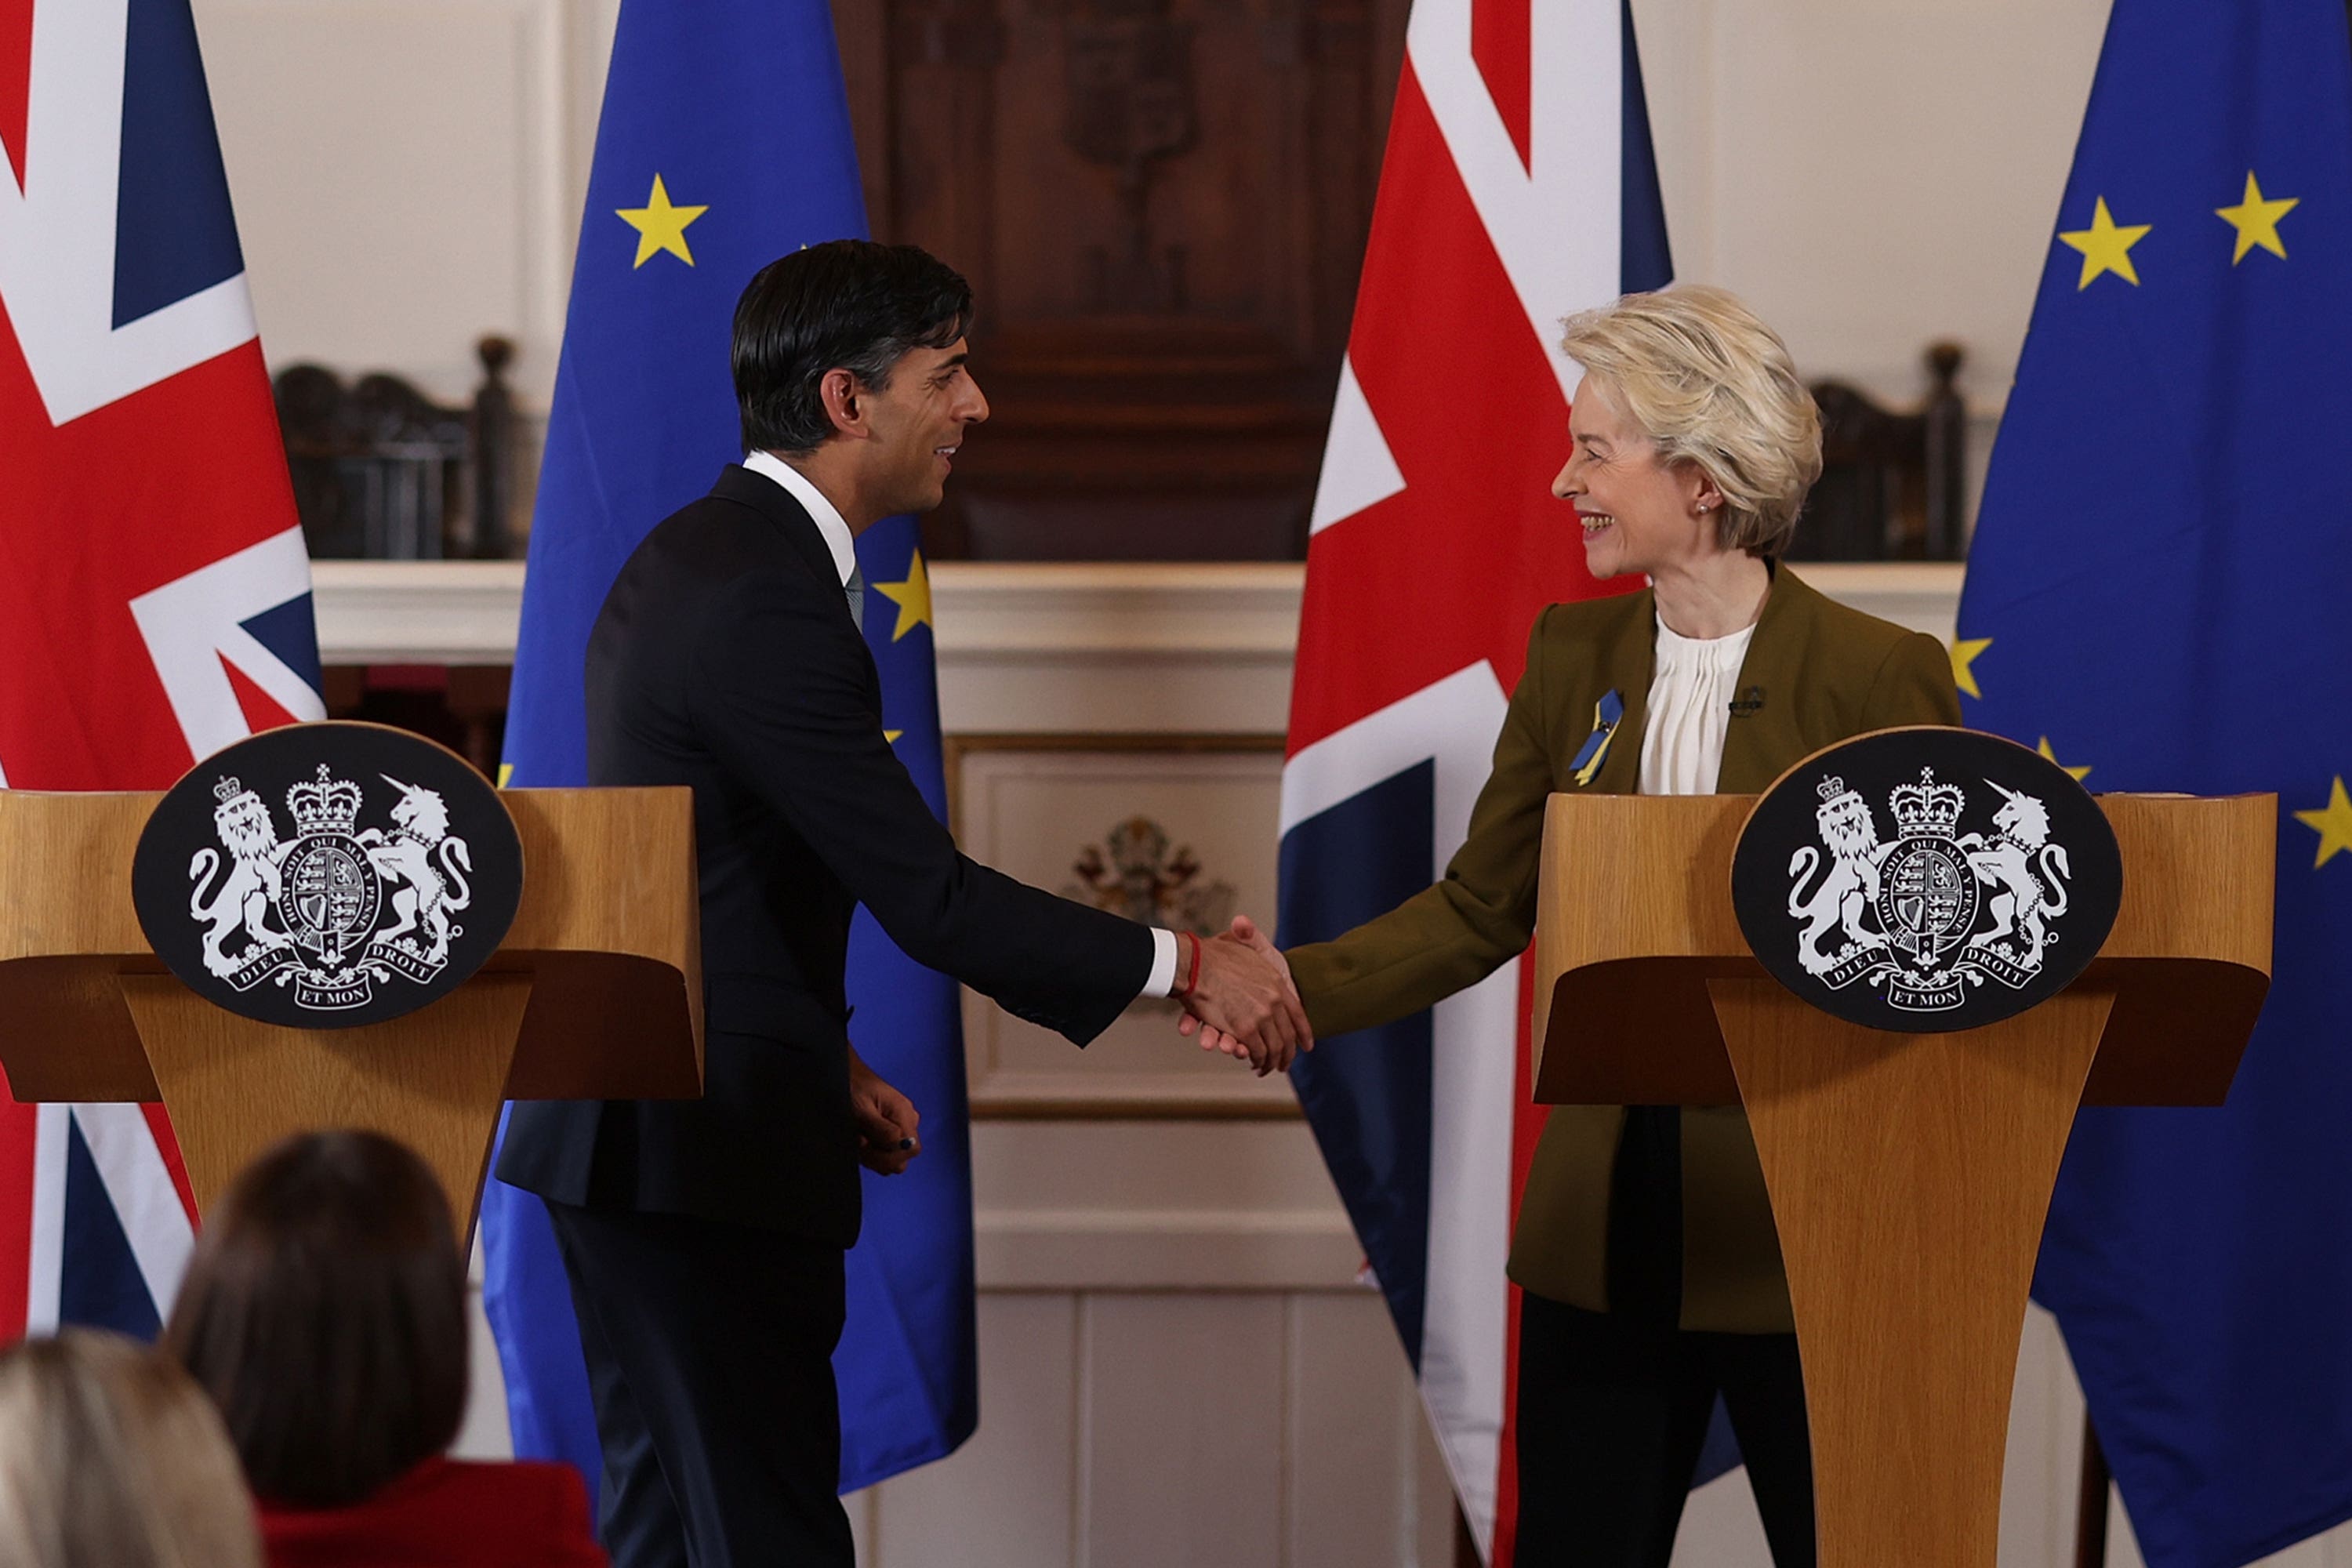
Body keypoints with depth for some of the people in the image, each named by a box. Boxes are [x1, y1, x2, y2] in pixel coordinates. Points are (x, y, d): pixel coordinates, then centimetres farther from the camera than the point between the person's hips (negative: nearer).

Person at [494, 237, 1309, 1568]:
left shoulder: (697, 556, 13)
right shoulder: (769, 603, -20)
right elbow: (928, 896, -21)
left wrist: (823, 1063, 18)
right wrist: (1184, 967, -13)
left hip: (629, 1134, 11)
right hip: (708, 1155, -11)